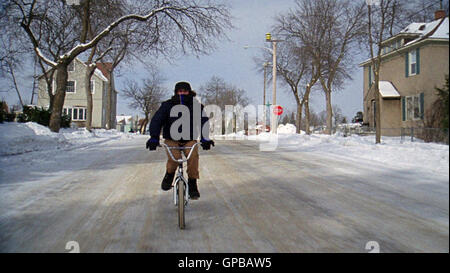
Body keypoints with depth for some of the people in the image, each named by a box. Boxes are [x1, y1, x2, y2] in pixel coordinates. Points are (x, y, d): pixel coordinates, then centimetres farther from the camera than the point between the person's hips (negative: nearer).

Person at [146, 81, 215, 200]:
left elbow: (204, 122, -7)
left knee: (193, 155, -26)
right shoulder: (167, 105, -4)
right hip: (172, 140, 0)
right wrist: (154, 137, -23)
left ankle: (192, 185, -11)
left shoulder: (196, 106, -1)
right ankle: (169, 174, 8)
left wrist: (205, 138, -22)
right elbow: (156, 120, -9)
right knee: (174, 158, -26)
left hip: (189, 140, 1)